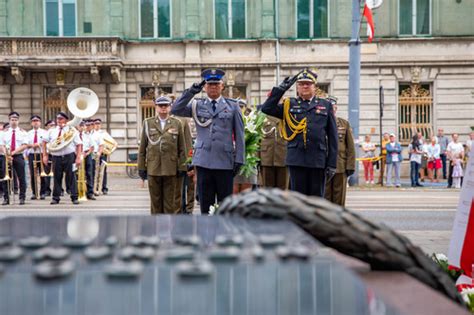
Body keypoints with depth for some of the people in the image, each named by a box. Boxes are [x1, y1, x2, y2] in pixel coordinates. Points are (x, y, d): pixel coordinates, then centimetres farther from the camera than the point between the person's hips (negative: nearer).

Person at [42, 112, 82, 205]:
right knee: (57, 178, 7)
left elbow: (79, 145, -1)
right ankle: (56, 198, 15)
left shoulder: (72, 130, 1)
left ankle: (74, 198, 7)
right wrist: (45, 155, 10)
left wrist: (78, 158, -10)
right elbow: (44, 142, 17)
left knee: (71, 178, 0)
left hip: (69, 157, -2)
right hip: (56, 157, 2)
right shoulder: (52, 131, 9)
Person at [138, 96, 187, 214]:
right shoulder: (148, 123, 7)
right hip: (153, 169, 1)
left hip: (171, 170, 0)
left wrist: (182, 167, 0)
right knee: (155, 200, 6)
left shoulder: (177, 123, 6)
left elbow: (182, 148, 5)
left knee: (170, 201, 4)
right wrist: (141, 167, 3)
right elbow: (142, 148, 7)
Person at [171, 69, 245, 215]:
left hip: (225, 162, -1)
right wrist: (192, 91, -9)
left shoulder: (232, 106, 8)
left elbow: (239, 135, 6)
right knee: (206, 205, 5)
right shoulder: (197, 105, 10)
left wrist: (239, 160, -1)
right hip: (203, 161, 1)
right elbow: (175, 110, -5)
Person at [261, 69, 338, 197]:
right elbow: (266, 108, -4)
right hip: (296, 160, 0)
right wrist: (282, 88, -5)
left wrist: (332, 164, 1)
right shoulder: (289, 105, 11)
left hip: (318, 161, 0)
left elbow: (332, 137, 8)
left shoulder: (325, 105, 10)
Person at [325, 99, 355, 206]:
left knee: (339, 198, 5)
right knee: (325, 197, 4)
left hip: (341, 168, 1)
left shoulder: (345, 124, 7)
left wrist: (350, 166, -2)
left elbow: (350, 147, 4)